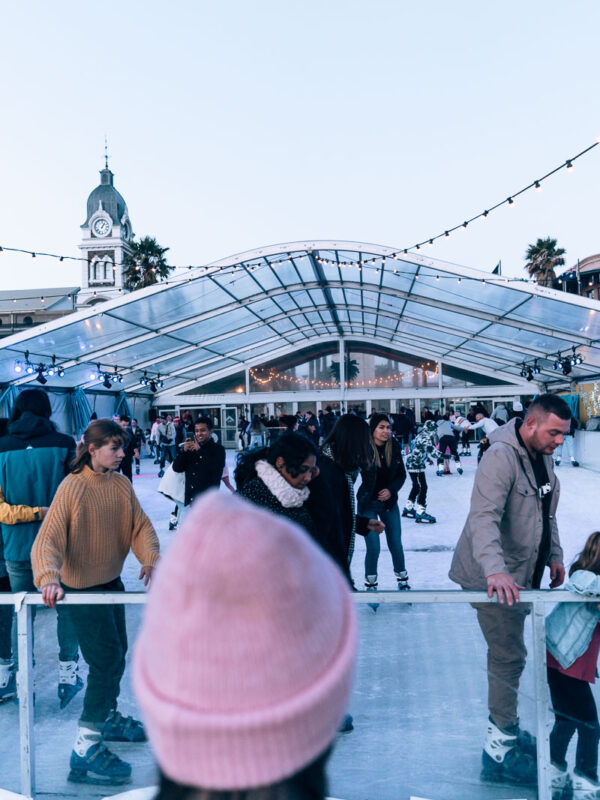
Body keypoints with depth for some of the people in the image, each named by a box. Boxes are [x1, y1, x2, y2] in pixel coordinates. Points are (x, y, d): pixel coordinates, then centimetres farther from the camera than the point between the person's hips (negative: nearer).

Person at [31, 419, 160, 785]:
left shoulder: (122, 485, -2)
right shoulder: (72, 487, -21)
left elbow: (141, 525, -4)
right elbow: (49, 538, -27)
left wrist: (151, 558, -22)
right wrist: (50, 578, -42)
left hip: (112, 583, 7)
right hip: (81, 589, -7)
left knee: (116, 653, 20)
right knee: (108, 661, -8)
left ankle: (108, 718, 43)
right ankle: (86, 750, 3)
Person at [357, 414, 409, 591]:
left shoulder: (394, 448, -4)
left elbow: (402, 474, 5)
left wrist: (391, 490, -9)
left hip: (389, 502, 3)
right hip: (368, 504, -3)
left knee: (396, 544, 8)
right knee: (373, 547, -5)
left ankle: (402, 579, 32)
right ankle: (370, 584, 18)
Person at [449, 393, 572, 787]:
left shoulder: (544, 458, 9)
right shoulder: (501, 458, -23)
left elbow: (548, 514, 22)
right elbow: (483, 517, -32)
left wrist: (554, 555, 15)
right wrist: (495, 570, -42)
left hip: (520, 576, 9)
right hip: (494, 580, -9)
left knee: (509, 654, 19)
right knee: (509, 655, -5)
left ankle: (506, 728, 34)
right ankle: (500, 748, 7)